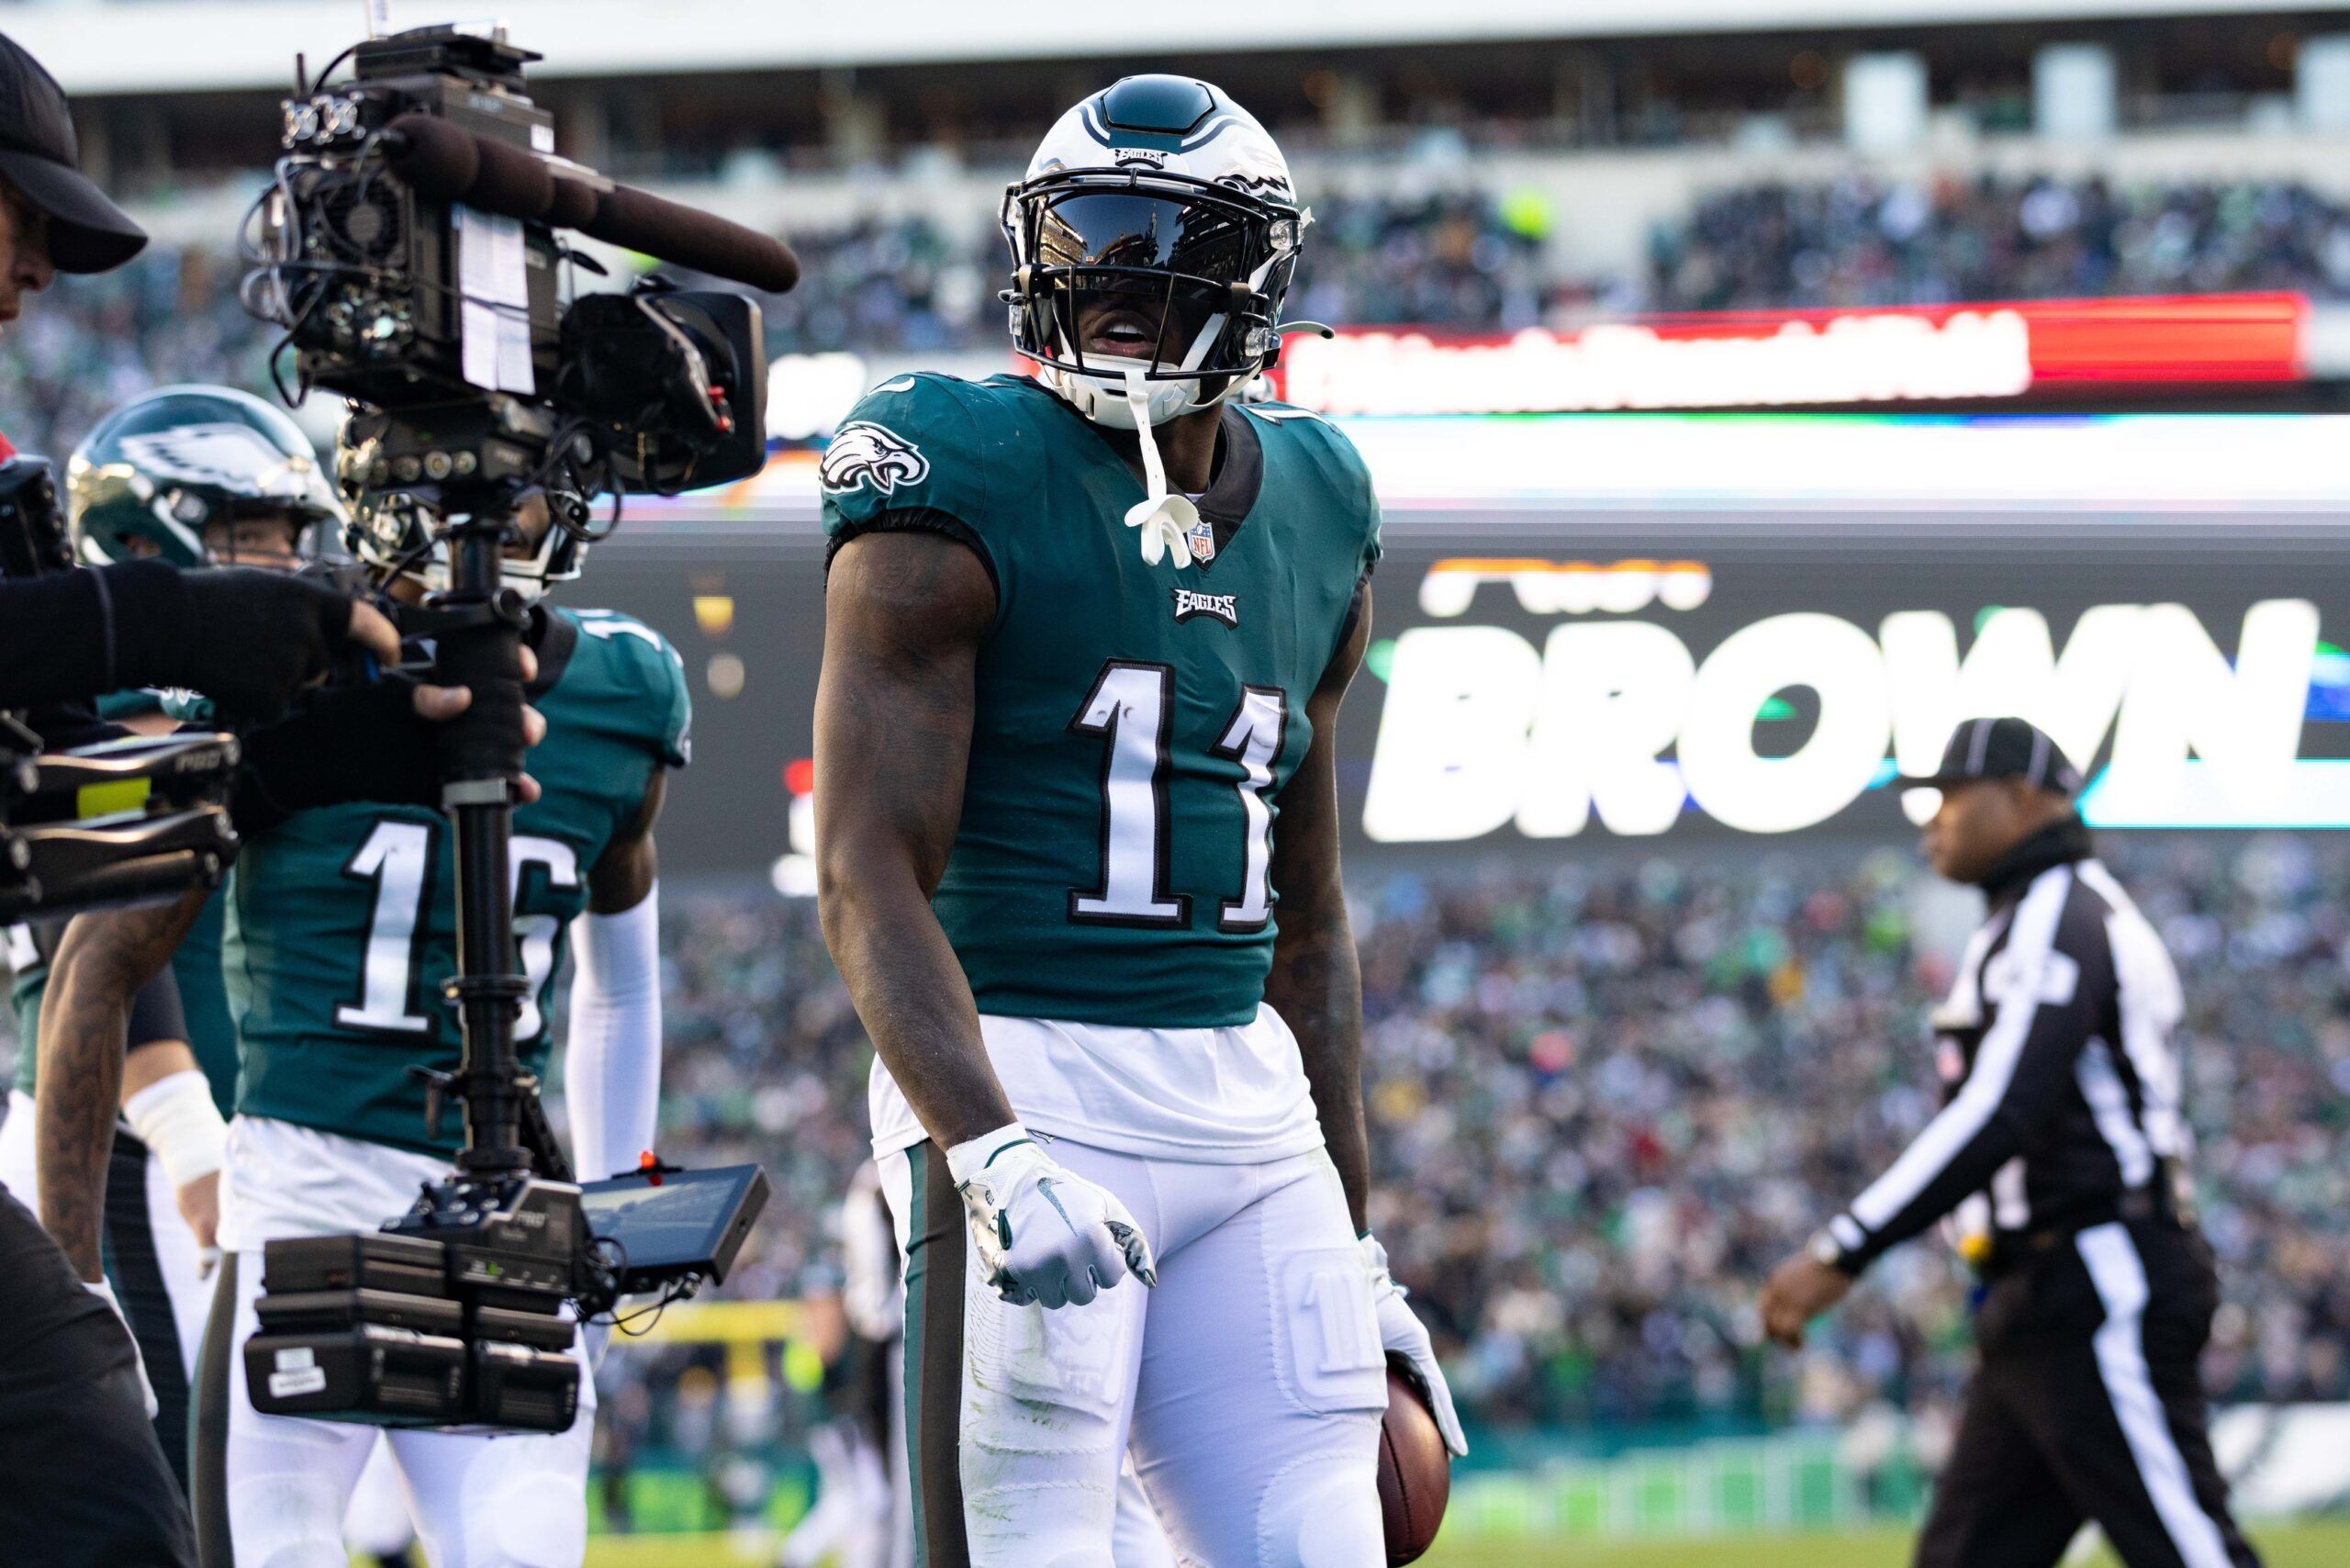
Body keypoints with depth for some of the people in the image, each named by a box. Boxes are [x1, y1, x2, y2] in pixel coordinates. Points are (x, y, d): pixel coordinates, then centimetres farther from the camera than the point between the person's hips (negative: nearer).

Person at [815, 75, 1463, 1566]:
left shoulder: (1314, 511, 14)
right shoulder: (964, 488, -6)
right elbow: (871, 881, -13)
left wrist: (1354, 1243, 20)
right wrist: (993, 1159, -27)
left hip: (1250, 1102, 6)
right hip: (1022, 1091, -6)